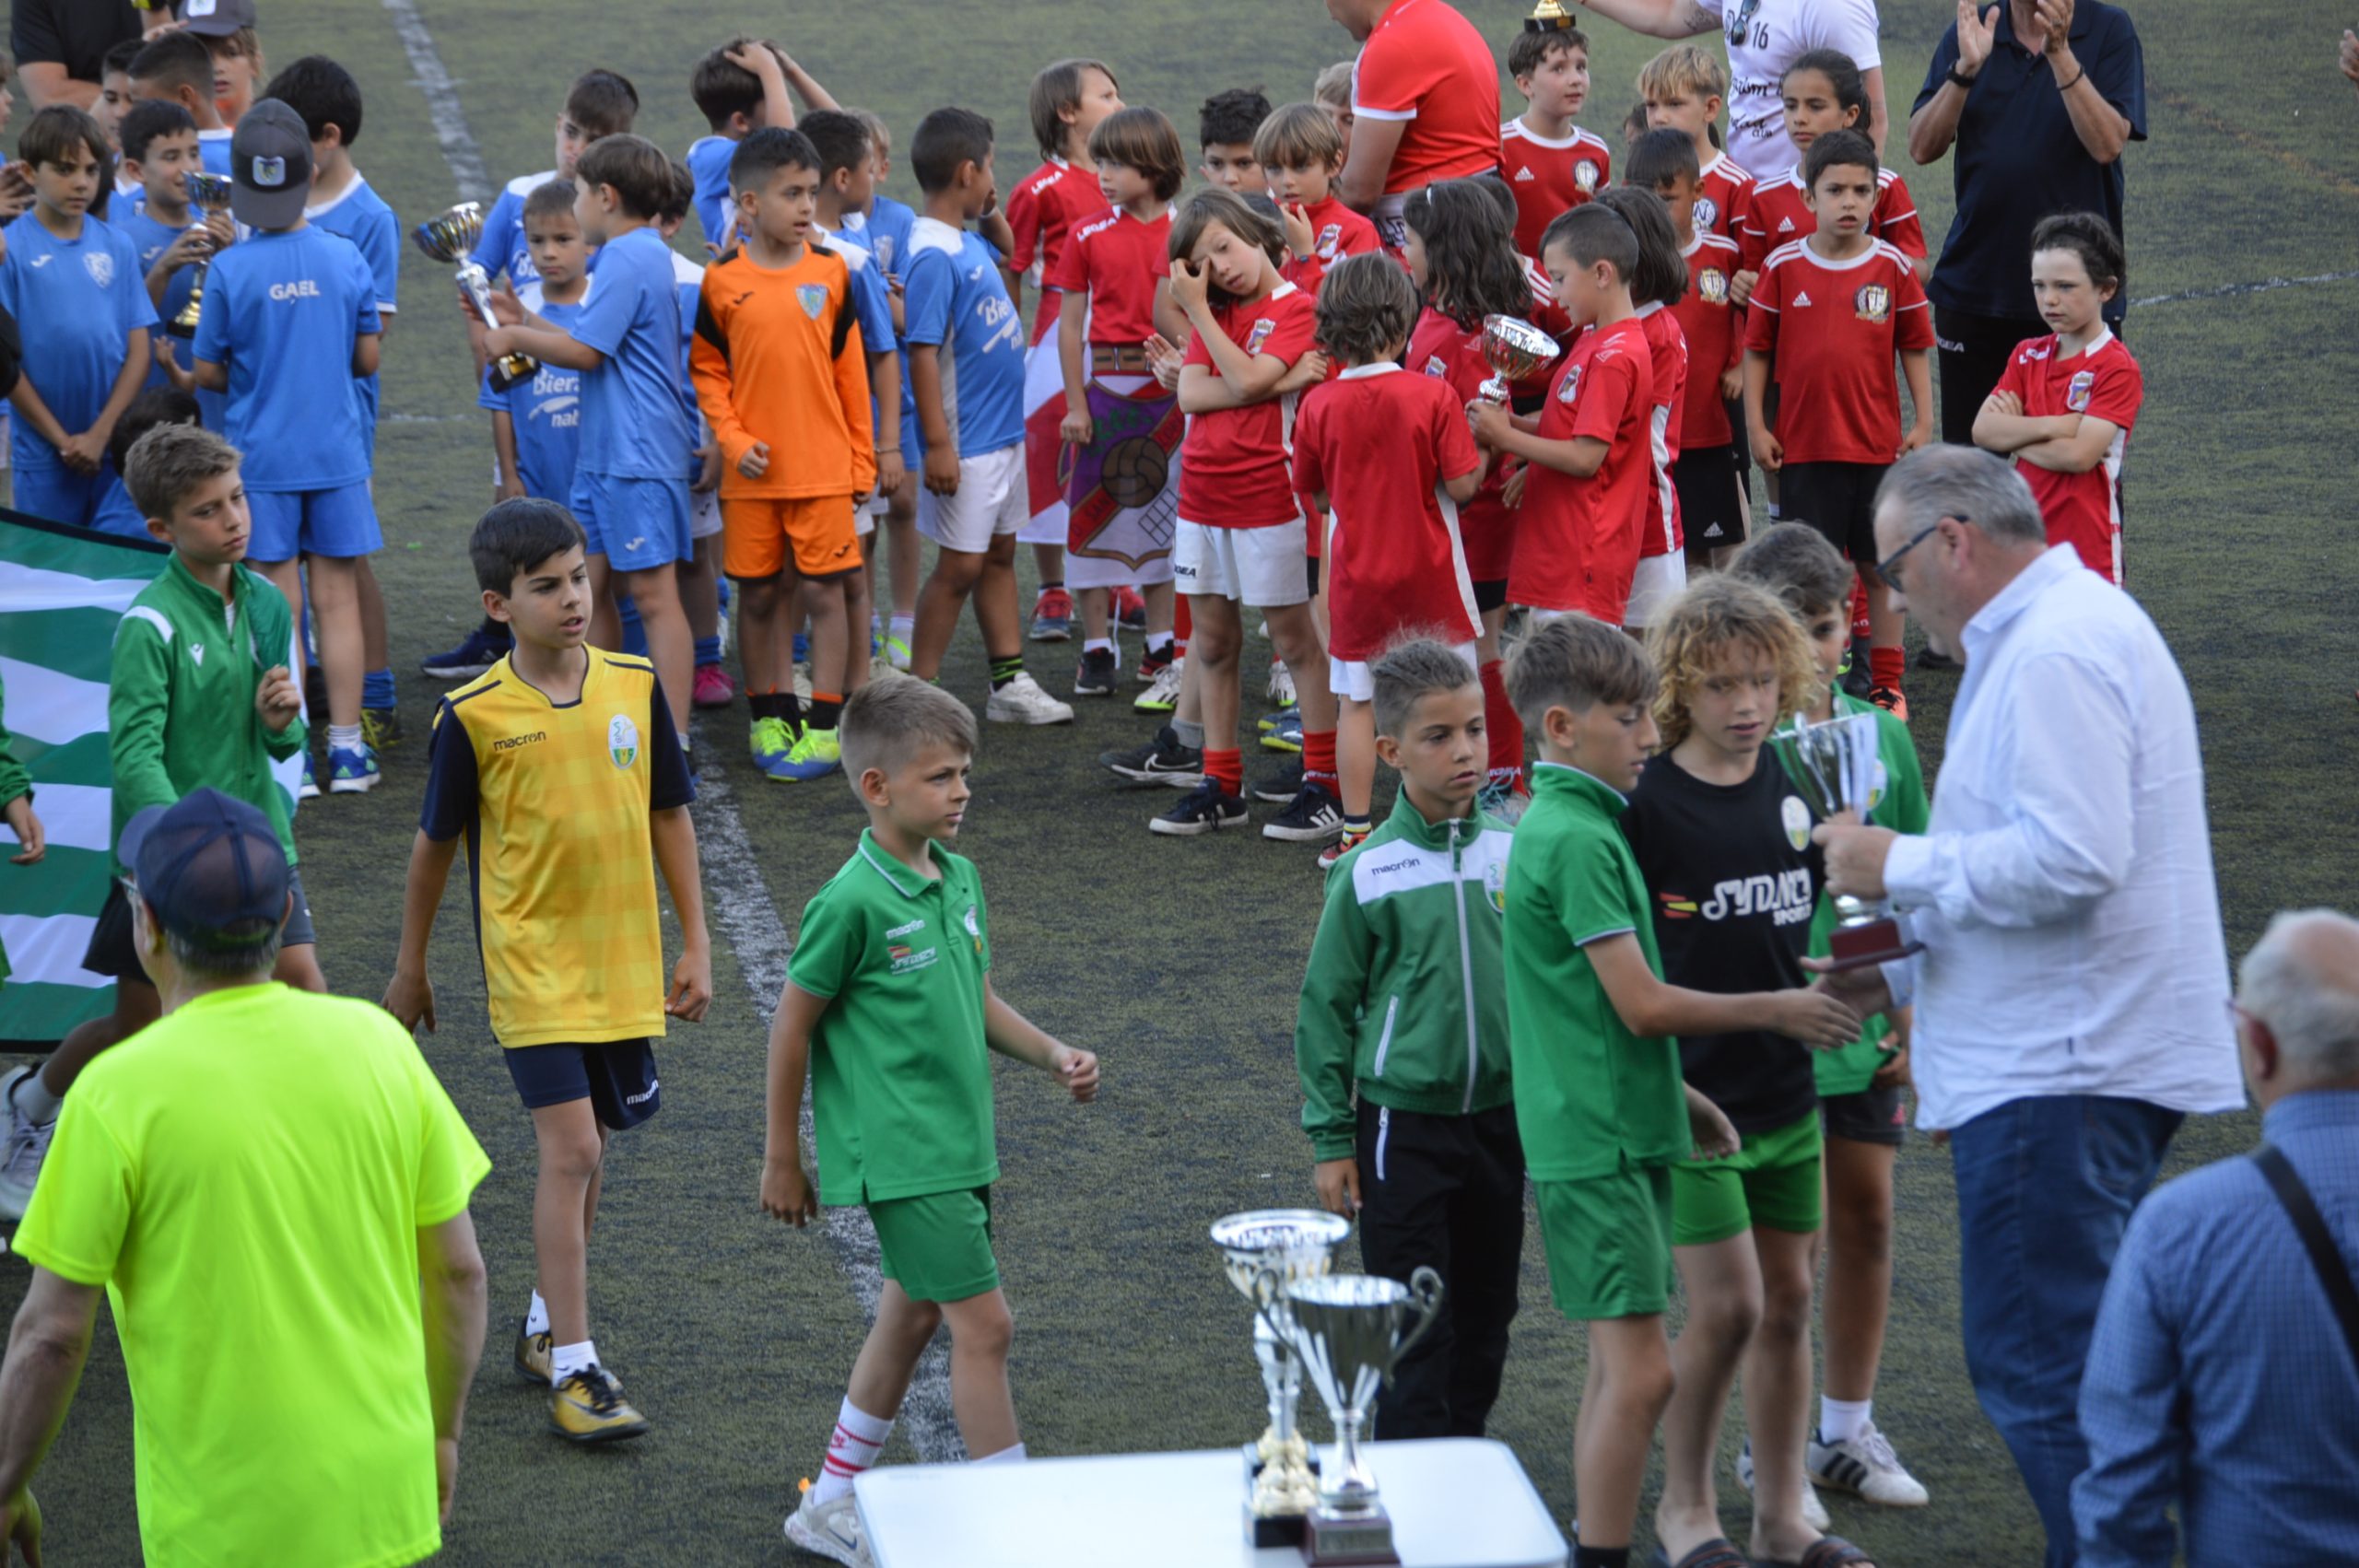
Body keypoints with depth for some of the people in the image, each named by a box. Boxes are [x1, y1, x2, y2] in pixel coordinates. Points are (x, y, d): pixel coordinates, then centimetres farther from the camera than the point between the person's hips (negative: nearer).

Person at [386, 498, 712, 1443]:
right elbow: (435, 844, 2)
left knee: (583, 1154, 14)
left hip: (624, 966, 4)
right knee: (571, 1152, -12)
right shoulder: (473, 717, -10)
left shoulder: (634, 686, -1)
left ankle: (544, 1326, 32)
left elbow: (669, 816, 9)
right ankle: (573, 1370, -8)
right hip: (532, 966, -4)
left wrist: (695, 945, 8)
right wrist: (411, 967, 9)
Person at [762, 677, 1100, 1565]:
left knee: (913, 1315, 17)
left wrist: (1054, 1056, 4)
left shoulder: (960, 878, 7)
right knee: (984, 1324, -8)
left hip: (961, 1143, 8)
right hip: (902, 1154, -8)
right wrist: (782, 1158, -5)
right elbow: (793, 1025, -9)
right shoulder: (852, 903, -17)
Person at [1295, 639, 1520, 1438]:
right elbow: (1325, 1006, -3)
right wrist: (1331, 1139, -3)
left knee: (1486, 1310, 14)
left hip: (1502, 1112, 3)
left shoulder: (1515, 850, -3)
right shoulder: (1370, 872, -10)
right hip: (1403, 1122, -3)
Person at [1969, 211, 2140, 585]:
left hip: (2086, 547, -6)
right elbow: (1982, 430, -3)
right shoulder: (2028, 356, 10)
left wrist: (2013, 432, -6)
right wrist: (2051, 426, -15)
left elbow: (2078, 454, -20)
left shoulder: (2118, 369, -10)